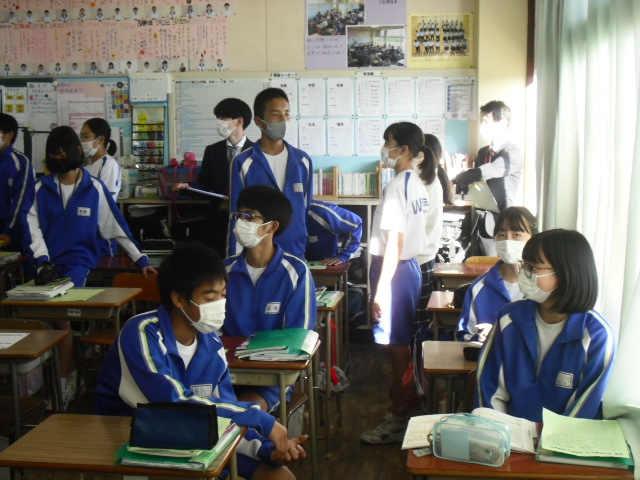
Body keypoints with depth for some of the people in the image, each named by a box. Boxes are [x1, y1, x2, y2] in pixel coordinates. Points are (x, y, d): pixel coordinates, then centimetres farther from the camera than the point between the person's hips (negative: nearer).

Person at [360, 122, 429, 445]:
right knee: (401, 343, 17)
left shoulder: (396, 187, -18)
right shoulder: (418, 184, 9)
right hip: (411, 266, 9)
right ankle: (403, 404, 27)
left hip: (394, 270, -9)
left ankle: (398, 419, 7)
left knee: (396, 346, -2)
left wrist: (380, 291, -20)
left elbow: (394, 243, -21)